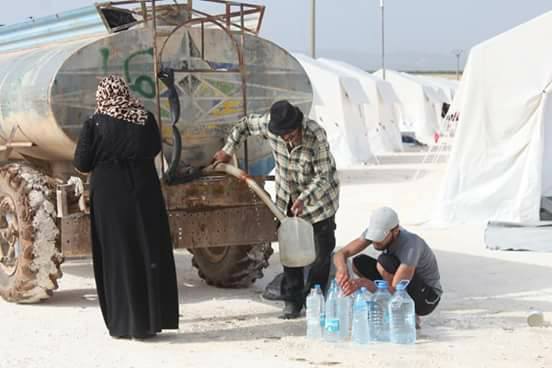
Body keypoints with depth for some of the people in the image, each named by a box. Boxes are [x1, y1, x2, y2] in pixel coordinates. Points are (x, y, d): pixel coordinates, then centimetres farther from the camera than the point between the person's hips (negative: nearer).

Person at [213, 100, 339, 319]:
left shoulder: (316, 136, -33)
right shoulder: (268, 123, -21)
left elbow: (324, 175, -28)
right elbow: (245, 124, 1)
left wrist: (304, 198, -39)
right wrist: (228, 150, 4)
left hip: (319, 194, -4)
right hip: (287, 195, 4)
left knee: (323, 250, -2)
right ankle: (292, 301, 12)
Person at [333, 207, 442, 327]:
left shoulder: (410, 246, -33)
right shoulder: (377, 230, -13)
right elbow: (341, 254, -15)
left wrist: (363, 282, -52)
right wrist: (342, 268, -39)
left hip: (427, 298, -7)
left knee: (384, 262, -30)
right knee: (358, 263, -8)